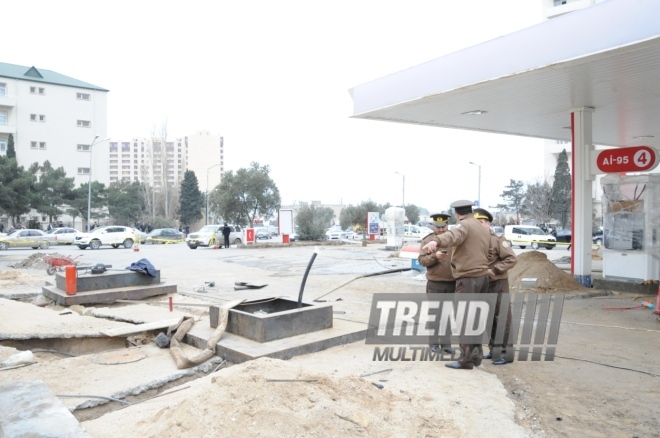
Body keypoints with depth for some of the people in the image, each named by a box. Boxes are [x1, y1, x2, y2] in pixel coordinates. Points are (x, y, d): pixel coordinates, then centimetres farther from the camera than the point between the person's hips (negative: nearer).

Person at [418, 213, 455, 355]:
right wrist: (434, 256, -24)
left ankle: (446, 343, 18)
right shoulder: (427, 240, 0)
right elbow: (421, 260, -6)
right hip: (435, 284, -2)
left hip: (452, 283, 2)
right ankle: (434, 343, 15)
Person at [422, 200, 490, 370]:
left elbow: (453, 236, -35)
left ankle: (466, 359, 1)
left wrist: (436, 241, -52)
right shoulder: (484, 229, 17)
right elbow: (486, 254, 16)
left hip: (468, 278, -9)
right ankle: (476, 355, 22)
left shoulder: (464, 225, -12)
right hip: (483, 276, 9)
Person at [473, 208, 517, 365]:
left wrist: (493, 270, -20)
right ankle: (494, 350, 24)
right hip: (482, 285, 7)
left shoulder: (497, 240, -11)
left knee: (502, 319, -2)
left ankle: (506, 352, 5)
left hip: (498, 284, -6)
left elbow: (511, 259, -16)